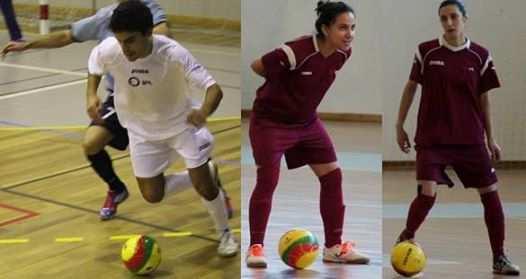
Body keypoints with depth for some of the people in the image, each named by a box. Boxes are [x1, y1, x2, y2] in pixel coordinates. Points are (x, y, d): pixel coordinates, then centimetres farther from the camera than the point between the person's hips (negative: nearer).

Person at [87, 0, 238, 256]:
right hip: (142, 130, 3)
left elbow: (213, 88, -34)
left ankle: (225, 234, 25)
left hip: (181, 123, -3)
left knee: (204, 186, -6)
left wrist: (204, 112, -56)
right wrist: (91, 95, -19)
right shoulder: (108, 50, -26)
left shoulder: (173, 54, -34)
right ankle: (203, 176, 32)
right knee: (153, 196, 4)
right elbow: (94, 66, 0)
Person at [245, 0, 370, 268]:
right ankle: (255, 247, 4)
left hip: (306, 122, 7)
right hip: (270, 122, -7)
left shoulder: (343, 53, -10)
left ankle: (334, 247, 11)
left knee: (332, 176, 2)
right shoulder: (296, 52, -31)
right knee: (267, 181, -10)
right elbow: (257, 66, -16)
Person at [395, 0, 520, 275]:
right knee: (427, 194, -16)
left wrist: (490, 139, 9)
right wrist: (400, 125, 6)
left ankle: (499, 258, 14)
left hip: (470, 139, 2)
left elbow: (483, 99, 8)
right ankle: (406, 238, 13)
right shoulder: (426, 51, -3)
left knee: (491, 194, 0)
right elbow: (410, 87, 7)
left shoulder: (480, 55, 0)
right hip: (432, 138, -2)